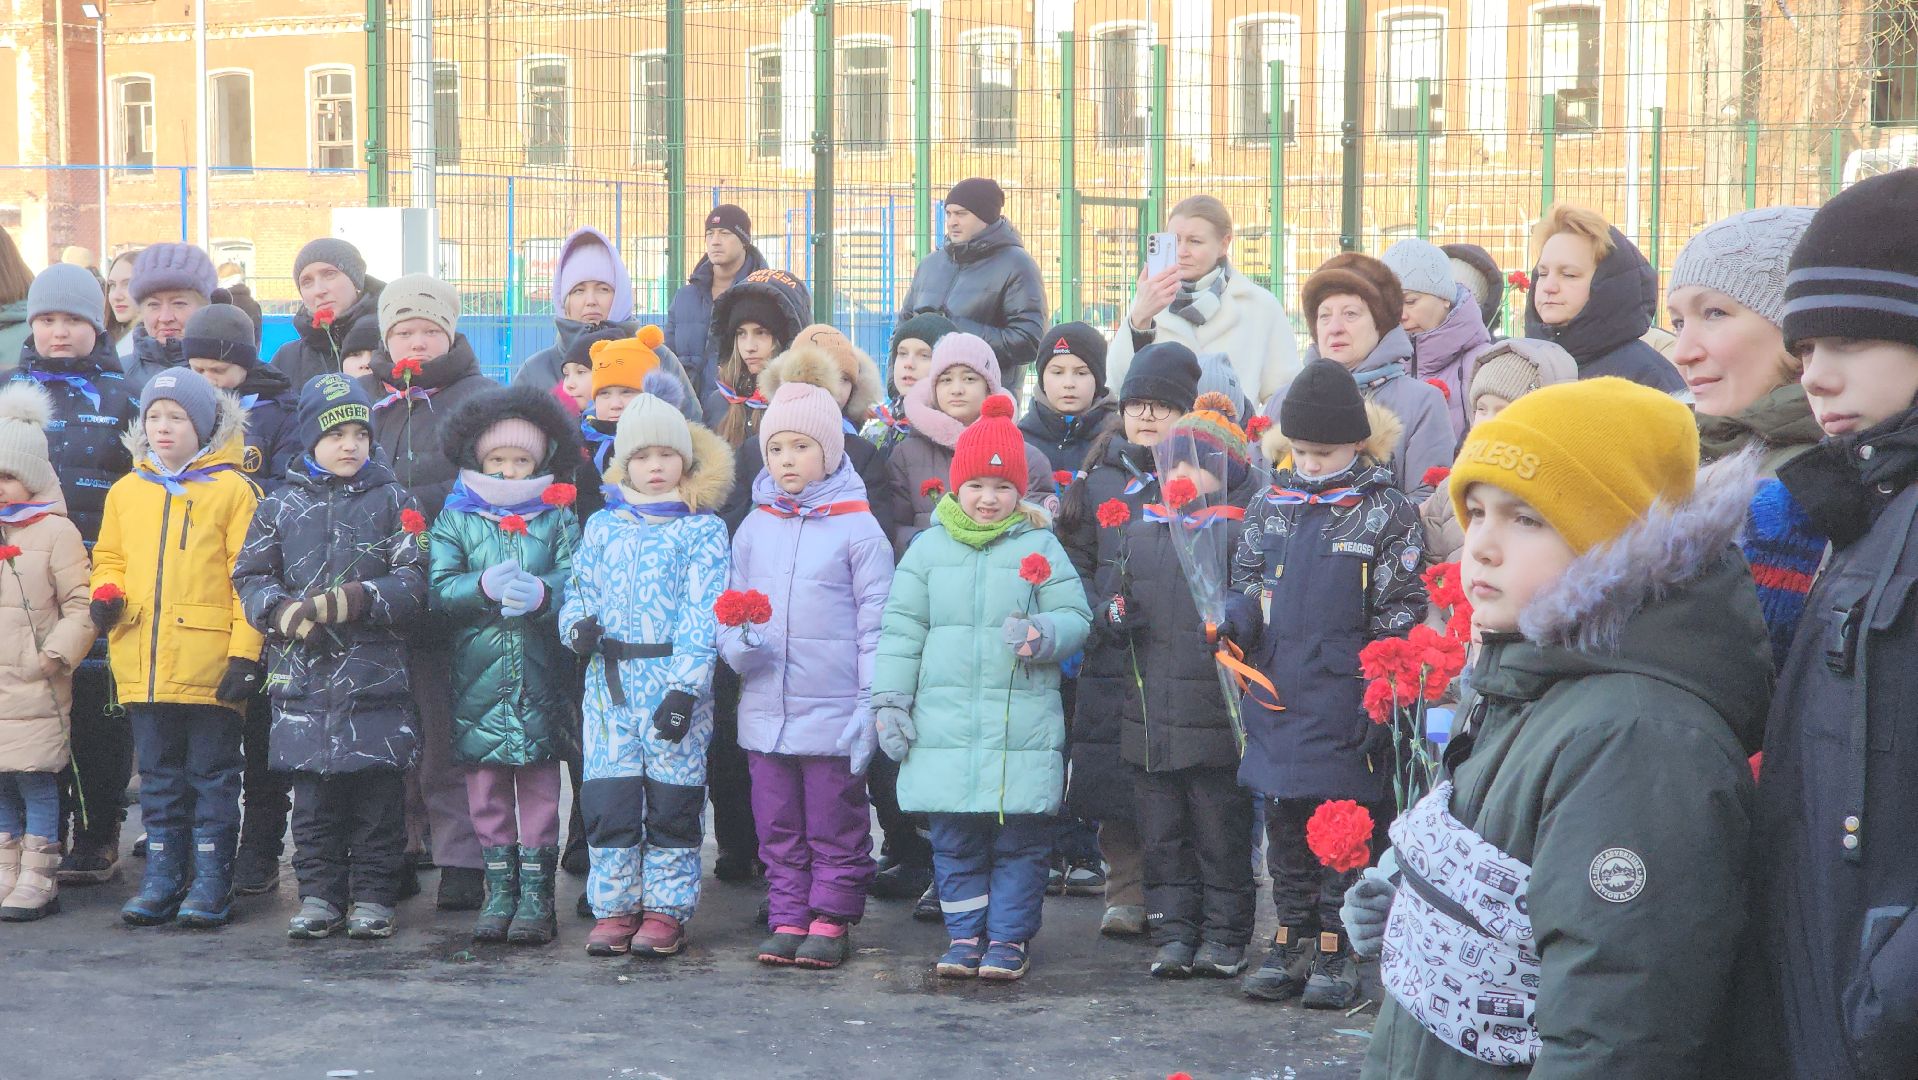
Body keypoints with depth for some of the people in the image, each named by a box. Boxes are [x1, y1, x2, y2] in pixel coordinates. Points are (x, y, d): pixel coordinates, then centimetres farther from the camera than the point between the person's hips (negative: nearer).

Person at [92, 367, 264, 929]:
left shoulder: (231, 490, -2)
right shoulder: (127, 491, 12)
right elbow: (110, 559, 22)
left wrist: (246, 651, -11)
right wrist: (107, 594, -1)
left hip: (210, 665, -5)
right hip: (142, 665, 5)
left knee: (212, 775, 2)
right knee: (159, 777, 12)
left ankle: (211, 883, 8)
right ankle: (162, 878, 19)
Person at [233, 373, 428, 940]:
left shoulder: (392, 501, 5)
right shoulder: (281, 506, 9)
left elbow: (413, 581, -3)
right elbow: (250, 576, 8)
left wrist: (353, 601, -17)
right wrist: (285, 612, -11)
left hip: (376, 673, -1)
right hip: (302, 672, 1)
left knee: (378, 785, 1)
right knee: (313, 787, 4)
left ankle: (374, 895, 10)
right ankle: (320, 894, 13)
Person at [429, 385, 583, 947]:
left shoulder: (557, 518, 8)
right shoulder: (456, 520, 8)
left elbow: (576, 578, -5)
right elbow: (438, 586, -3)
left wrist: (541, 592, -25)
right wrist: (484, 587, -19)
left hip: (541, 672, -1)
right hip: (479, 673, 1)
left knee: (539, 780, 0)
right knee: (485, 780, 5)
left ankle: (536, 891, 6)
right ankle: (500, 888, 14)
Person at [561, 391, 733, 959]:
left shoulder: (703, 529, 0)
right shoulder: (602, 526, 13)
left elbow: (702, 615, -8)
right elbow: (579, 589, 19)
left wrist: (684, 687, -16)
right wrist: (577, 624, -6)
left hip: (675, 677, -3)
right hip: (610, 679, 3)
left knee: (672, 800, 0)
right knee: (607, 799, 1)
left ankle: (666, 910, 10)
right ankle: (614, 907, 11)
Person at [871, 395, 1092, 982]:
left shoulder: (1040, 548, 3)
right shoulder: (930, 548, 8)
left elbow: (1076, 617, 3)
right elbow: (901, 628, 10)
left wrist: (1044, 634, -19)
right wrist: (890, 700, 5)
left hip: (1024, 729, -2)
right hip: (944, 728, 2)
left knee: (1019, 841, 2)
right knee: (955, 843, 7)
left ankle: (1010, 937, 13)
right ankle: (965, 934, 18)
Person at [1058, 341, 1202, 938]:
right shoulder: (1101, 478, 13)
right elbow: (1075, 560, 14)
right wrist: (1098, 612, -2)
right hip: (1114, 657, 2)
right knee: (1115, 777, 2)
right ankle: (1126, 894, 12)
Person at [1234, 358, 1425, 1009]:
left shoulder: (1387, 512, -3)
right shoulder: (1272, 505, 11)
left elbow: (1401, 611, -4)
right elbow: (1246, 578, 21)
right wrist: (1237, 618, -1)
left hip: (1345, 704, -5)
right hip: (1277, 694, 5)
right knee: (1284, 818, 11)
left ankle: (1339, 950, 9)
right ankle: (1293, 939, 22)